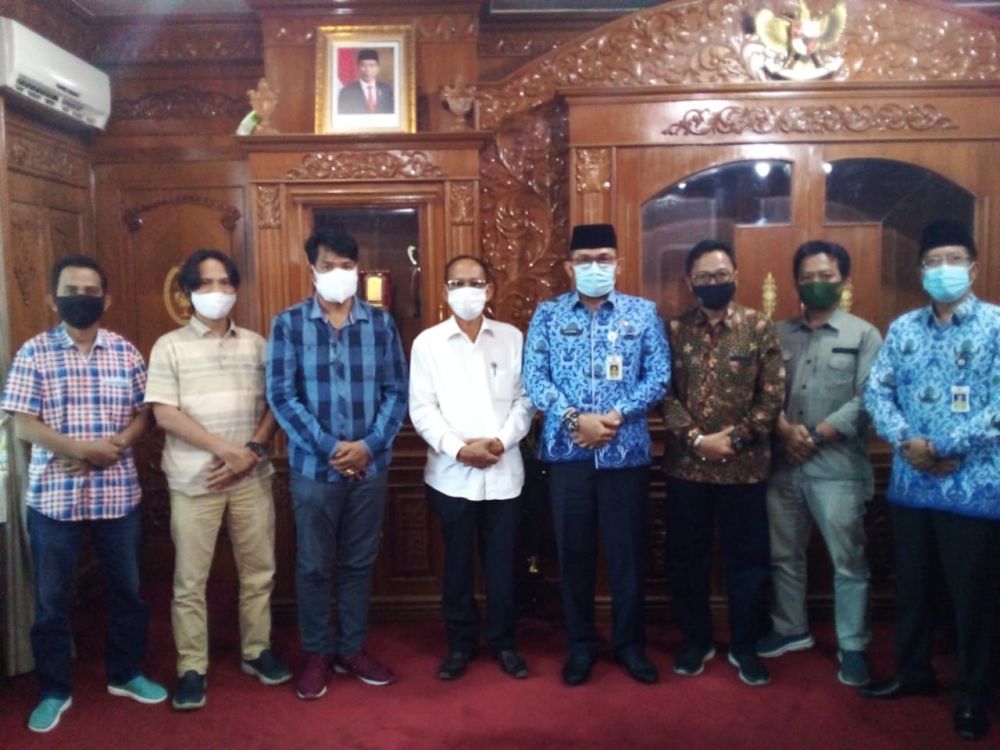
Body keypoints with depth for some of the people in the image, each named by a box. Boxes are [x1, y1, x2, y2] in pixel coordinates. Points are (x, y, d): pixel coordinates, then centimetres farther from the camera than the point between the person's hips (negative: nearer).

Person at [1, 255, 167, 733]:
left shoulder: (125, 352, 4)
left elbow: (143, 413, 5)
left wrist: (118, 444, -14)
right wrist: (80, 449, -20)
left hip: (118, 493, 2)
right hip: (53, 495, -2)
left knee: (126, 589, 13)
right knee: (51, 598, 9)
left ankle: (125, 673, 31)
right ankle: (55, 691, 25)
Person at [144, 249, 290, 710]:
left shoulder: (256, 344, 8)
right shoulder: (169, 347, -2)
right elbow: (164, 414, -10)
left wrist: (252, 451, -10)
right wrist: (226, 449, -16)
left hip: (252, 477, 3)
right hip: (194, 480, -3)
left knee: (258, 570, 11)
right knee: (190, 579, 4)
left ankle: (256, 651, 28)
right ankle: (192, 667, 18)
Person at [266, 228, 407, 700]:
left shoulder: (381, 323, 3)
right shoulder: (288, 324, -3)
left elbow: (397, 391, 1)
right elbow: (281, 395, -9)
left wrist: (369, 444, -13)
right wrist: (330, 447, -15)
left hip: (371, 465, 2)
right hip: (314, 466, -2)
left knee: (359, 562, 13)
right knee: (313, 565, 8)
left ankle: (352, 649, 28)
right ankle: (317, 654, 25)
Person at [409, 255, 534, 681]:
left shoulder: (512, 338, 5)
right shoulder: (427, 342, 2)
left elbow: (525, 400, 2)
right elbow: (422, 409, -3)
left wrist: (501, 441, -13)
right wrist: (459, 448, -14)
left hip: (503, 471, 1)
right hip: (451, 473, 0)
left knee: (501, 561, 9)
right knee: (457, 561, 10)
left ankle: (503, 641, 25)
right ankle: (461, 642, 25)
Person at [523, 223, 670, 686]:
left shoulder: (643, 313, 5)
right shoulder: (548, 315, 5)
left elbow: (659, 376, -2)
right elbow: (534, 378, -3)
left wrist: (616, 415, -14)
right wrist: (574, 418, -16)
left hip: (627, 450, 0)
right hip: (567, 451, 1)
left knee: (628, 551, 8)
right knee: (573, 552, 9)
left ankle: (630, 644, 26)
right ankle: (581, 645, 25)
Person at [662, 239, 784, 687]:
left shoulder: (759, 328, -1)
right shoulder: (674, 330, 1)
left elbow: (773, 396, -5)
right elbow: (664, 394, -3)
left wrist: (733, 438, -13)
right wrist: (697, 438, -14)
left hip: (744, 466, -1)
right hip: (685, 465, 1)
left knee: (746, 558, 9)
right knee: (687, 558, 11)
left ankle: (744, 647, 26)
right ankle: (695, 642, 28)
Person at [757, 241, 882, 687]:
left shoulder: (864, 335, 1)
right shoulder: (779, 334, 10)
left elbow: (866, 400, -9)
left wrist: (817, 437, -14)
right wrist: (785, 430, -13)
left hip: (838, 467, -3)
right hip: (783, 465, 4)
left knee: (848, 562, 4)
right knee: (783, 555, 14)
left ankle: (852, 647, 19)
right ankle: (790, 629, 32)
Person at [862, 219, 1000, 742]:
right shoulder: (903, 328, 8)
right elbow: (877, 390, 3)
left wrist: (949, 448, -16)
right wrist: (905, 440, -12)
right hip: (909, 483, 4)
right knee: (911, 585, 17)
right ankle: (913, 672, 36)